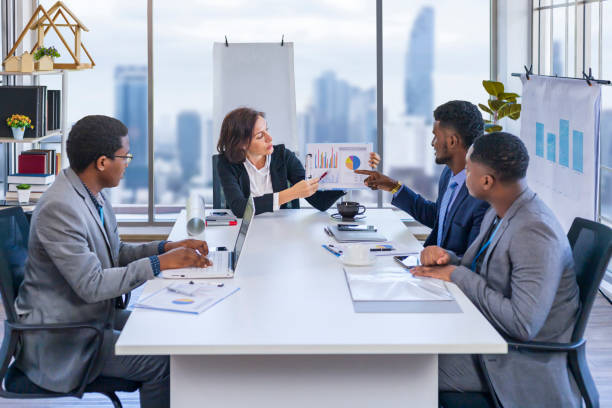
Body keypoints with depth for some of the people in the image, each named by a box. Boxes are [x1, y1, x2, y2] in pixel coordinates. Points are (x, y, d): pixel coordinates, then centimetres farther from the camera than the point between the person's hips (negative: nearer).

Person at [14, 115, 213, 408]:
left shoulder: (94, 195, 5)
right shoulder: (59, 208, -26)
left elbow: (115, 252, 16)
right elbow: (91, 285, -27)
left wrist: (166, 248, 1)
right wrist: (160, 263, -24)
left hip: (94, 315, 10)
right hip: (58, 338, -10)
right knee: (160, 362, -18)